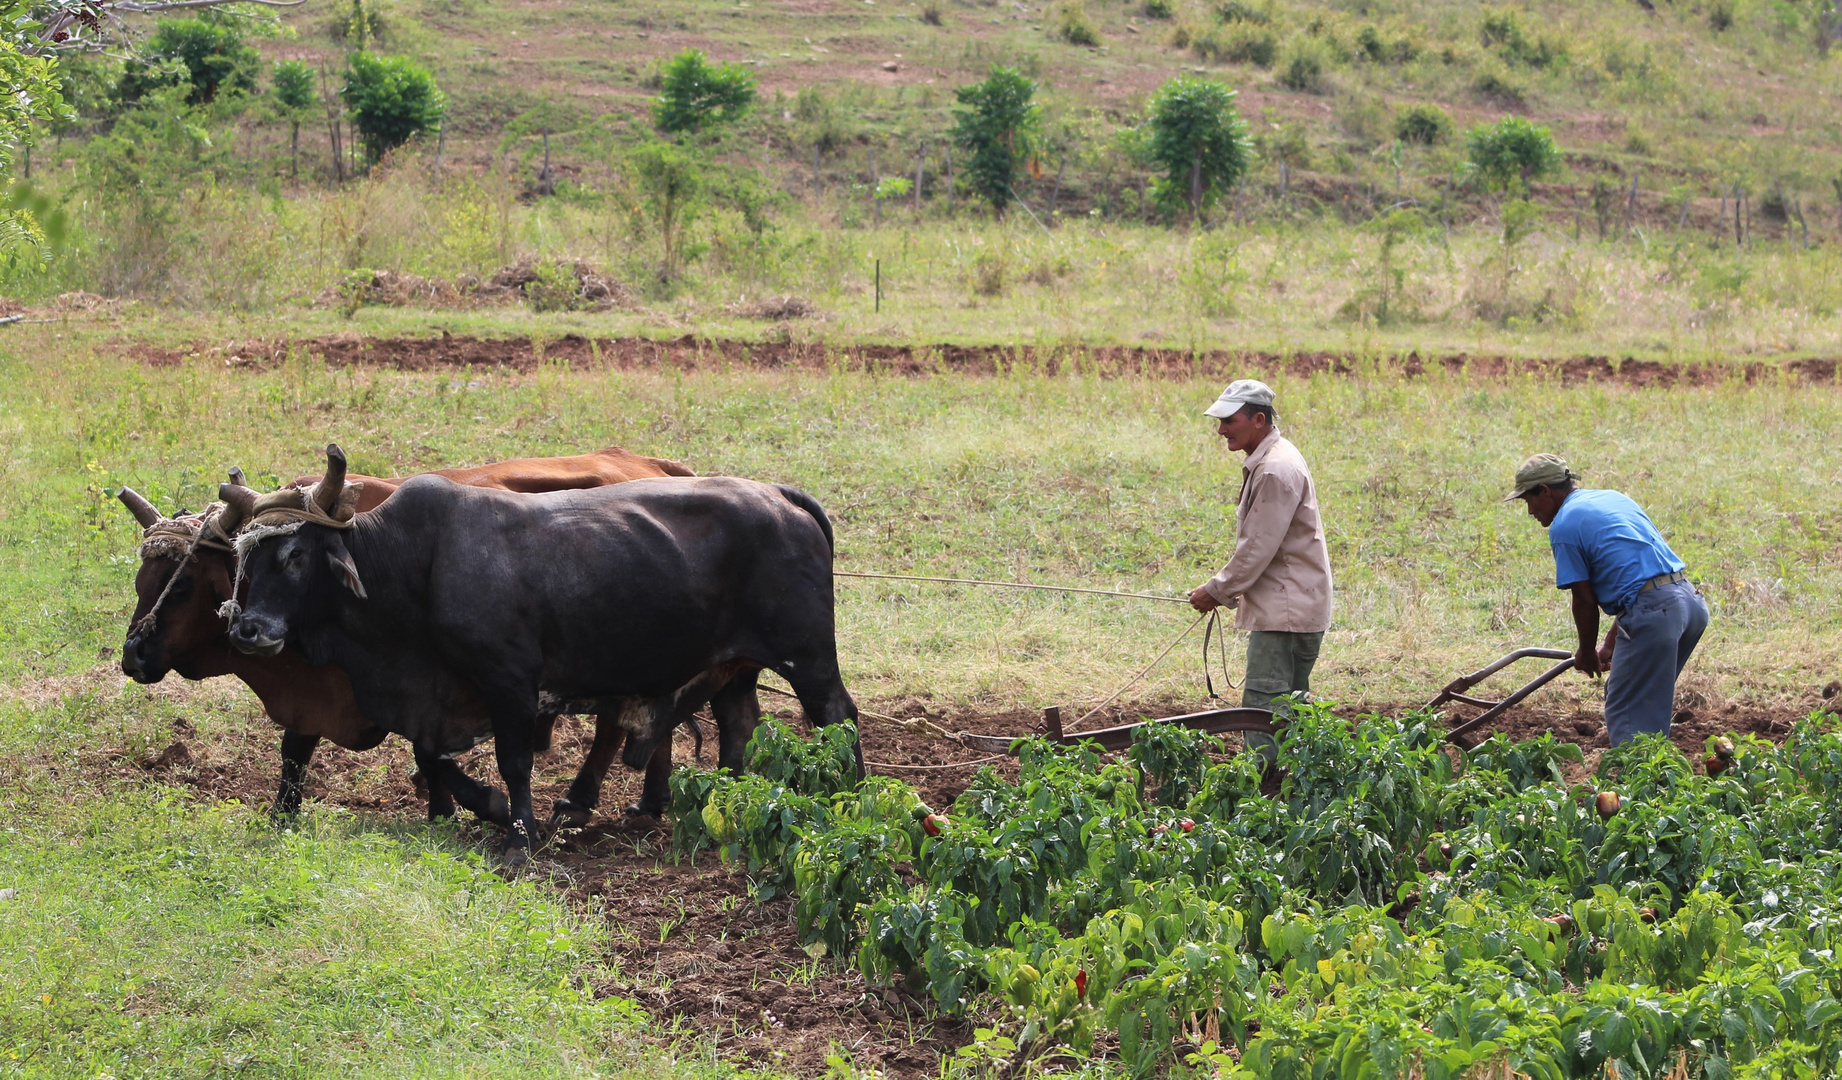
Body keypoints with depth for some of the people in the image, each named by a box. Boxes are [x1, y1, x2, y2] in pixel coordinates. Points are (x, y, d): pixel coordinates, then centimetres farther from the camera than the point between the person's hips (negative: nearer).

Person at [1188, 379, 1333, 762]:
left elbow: (1258, 548, -19)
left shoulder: (1276, 471, -18)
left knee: (1262, 708, -13)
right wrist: (1227, 590, 16)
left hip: (1285, 612, -11)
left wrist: (1217, 591, -9)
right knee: (1290, 711, 14)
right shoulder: (1267, 461, 16)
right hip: (1291, 608, 11)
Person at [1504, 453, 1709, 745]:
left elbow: (1585, 600, -1)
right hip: (1692, 600, 9)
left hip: (1652, 612, -9)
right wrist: (1611, 643, 28)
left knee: (1626, 715, -1)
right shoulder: (1614, 498, 24)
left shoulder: (1564, 525, -2)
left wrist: (1587, 652, 17)